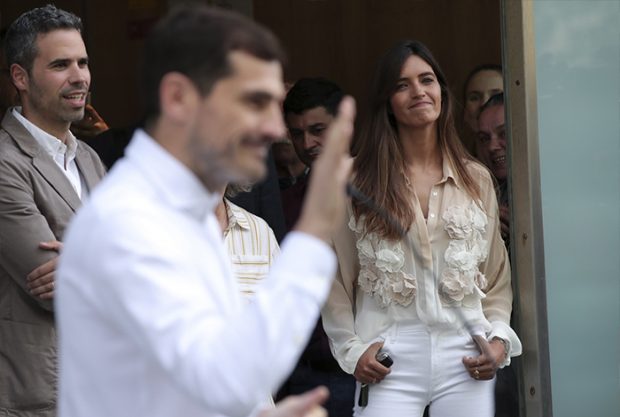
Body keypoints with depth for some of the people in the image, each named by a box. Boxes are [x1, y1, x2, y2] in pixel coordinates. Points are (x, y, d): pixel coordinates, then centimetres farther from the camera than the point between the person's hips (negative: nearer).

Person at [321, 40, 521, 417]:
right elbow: (336, 279, 4)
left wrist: (499, 339, -1)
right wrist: (352, 349, -5)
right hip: (390, 361, -2)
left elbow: (498, 277, 13)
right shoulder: (359, 183, 2)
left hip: (465, 360, 2)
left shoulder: (477, 179, 10)